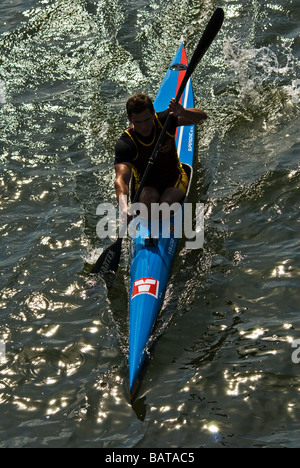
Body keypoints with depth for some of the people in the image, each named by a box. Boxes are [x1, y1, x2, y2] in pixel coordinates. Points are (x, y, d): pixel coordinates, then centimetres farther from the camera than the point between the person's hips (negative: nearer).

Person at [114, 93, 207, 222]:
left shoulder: (164, 120, -16)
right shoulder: (125, 143, -21)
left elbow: (202, 117, -22)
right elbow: (121, 178, -34)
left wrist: (183, 113, -46)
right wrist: (124, 206, -54)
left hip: (174, 179, 1)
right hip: (146, 185, -1)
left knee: (166, 203, -30)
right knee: (149, 199, -34)